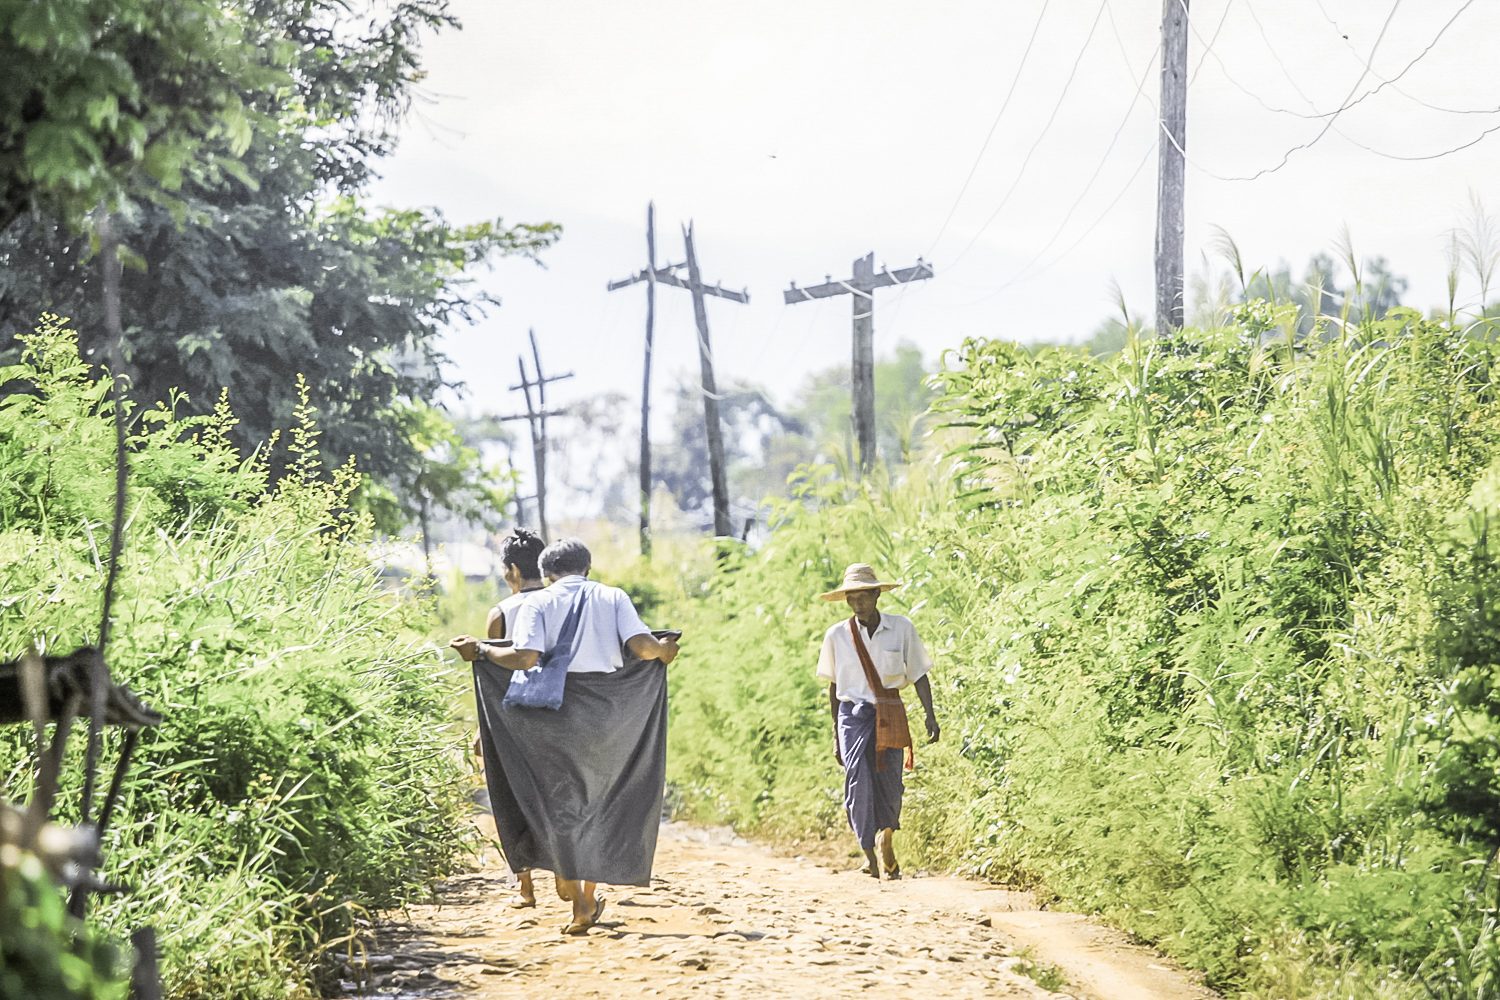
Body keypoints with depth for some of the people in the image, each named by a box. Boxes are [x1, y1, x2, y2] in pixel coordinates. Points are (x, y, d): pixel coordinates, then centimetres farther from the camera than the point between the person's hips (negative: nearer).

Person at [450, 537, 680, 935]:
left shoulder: (539, 602, 1)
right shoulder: (613, 598, 6)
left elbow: (525, 657, -13)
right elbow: (642, 646, -7)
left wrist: (479, 649, 0)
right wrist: (663, 650, 15)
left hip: (556, 714, -2)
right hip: (608, 714, 2)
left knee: (559, 805, 9)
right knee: (599, 802, 18)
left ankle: (578, 903, 4)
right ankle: (590, 895, 21)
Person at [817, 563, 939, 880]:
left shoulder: (902, 628, 1)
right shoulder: (837, 635, 4)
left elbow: (919, 675, 7)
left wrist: (930, 715, -4)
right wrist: (836, 734, 15)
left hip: (890, 719, 0)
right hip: (853, 715, 0)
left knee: (889, 788, -2)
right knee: (858, 782, -18)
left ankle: (886, 840, 28)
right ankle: (869, 855, -16)